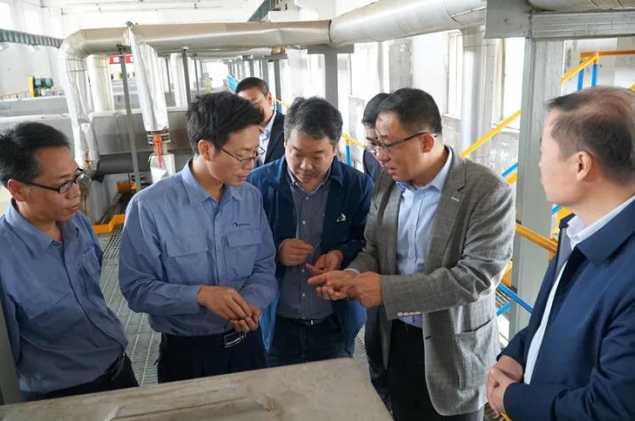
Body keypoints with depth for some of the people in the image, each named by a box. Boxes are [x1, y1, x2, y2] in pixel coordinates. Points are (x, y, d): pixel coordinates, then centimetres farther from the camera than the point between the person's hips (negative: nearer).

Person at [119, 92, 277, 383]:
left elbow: (264, 267, 0)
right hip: (186, 352, -4)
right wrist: (200, 295, -30)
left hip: (246, 342, 4)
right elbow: (136, 288, -16)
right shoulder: (149, 207, -19)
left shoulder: (252, 198, -3)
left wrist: (252, 302, -20)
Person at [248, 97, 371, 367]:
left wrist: (342, 255, -18)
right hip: (277, 326, 0)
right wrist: (275, 251, -20)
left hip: (336, 326, 1)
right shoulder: (258, 183, -7)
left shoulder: (358, 186, -6)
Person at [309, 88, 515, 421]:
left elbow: (477, 275, -26)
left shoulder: (488, 192, -20)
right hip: (397, 340, 5)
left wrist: (387, 289, -27)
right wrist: (353, 276, -17)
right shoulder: (387, 182, -1)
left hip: (452, 350, -5)